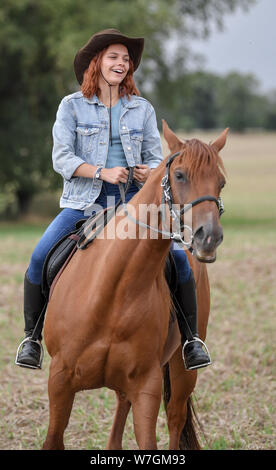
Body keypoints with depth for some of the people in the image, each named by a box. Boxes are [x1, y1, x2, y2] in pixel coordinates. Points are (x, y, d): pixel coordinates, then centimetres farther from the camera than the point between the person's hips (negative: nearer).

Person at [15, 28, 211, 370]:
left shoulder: (142, 109, 10)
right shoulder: (72, 106, 3)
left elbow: (155, 157, 12)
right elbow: (61, 158, -5)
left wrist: (150, 172, -13)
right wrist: (102, 172, -19)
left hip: (133, 201, 2)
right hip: (83, 201, -1)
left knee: (178, 257, -16)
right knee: (40, 257, -22)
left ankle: (191, 339, 0)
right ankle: (31, 336, -3)